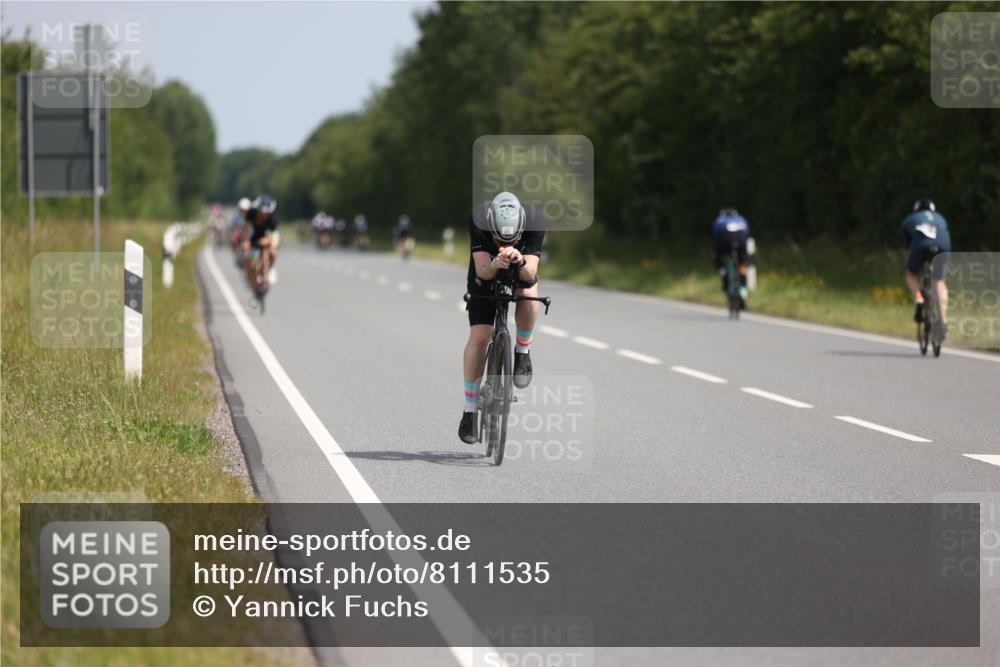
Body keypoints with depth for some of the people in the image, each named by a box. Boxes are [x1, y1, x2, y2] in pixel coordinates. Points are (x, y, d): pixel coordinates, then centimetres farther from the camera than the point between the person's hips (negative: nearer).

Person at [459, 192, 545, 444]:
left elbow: (531, 273, -37)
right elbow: (482, 271, -35)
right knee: (479, 337, -14)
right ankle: (469, 408, 0)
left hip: (521, 274, 1)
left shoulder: (534, 221, -33)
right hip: (486, 275, -1)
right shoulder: (478, 219, -34)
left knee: (529, 292, -35)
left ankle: (523, 352, -8)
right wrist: (496, 264, -57)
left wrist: (520, 262, -58)